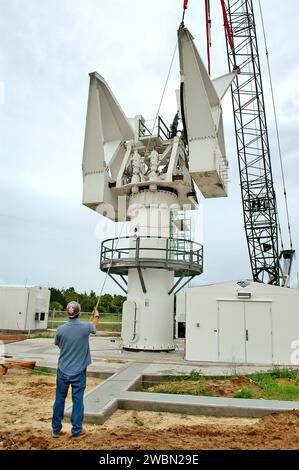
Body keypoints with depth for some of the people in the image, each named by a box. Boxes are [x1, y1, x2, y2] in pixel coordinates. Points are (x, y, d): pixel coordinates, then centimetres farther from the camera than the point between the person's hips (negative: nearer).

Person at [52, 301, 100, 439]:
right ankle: (76, 430, 21)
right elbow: (94, 327, 10)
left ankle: (56, 429, 27)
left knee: (59, 399, 16)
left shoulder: (61, 329, -12)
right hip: (79, 372, -1)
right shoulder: (86, 327, -15)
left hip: (63, 371, 2)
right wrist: (96, 316, 30)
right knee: (77, 400, 10)